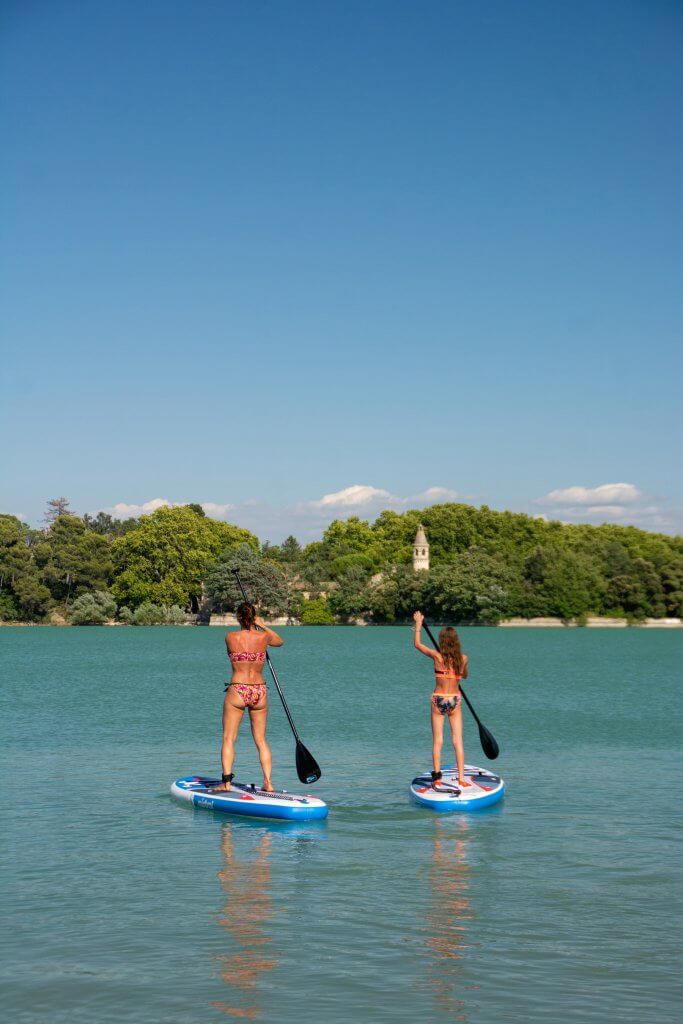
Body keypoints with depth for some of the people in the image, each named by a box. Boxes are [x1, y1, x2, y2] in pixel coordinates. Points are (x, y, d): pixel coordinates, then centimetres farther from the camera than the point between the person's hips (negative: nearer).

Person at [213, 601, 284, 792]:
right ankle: (268, 782, 4)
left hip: (236, 691, -2)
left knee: (229, 738, 4)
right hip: (260, 691, 2)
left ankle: (226, 782, -4)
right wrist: (262, 625, 32)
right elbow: (280, 641, 22)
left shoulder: (230, 637, -6)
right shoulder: (263, 637, -1)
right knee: (261, 740, 10)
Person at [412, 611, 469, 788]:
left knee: (437, 741, 5)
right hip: (455, 700, 1)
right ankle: (461, 778, -1)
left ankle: (437, 777, 2)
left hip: (438, 700, -1)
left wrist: (418, 623, 15)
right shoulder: (463, 659, -6)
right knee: (457, 740, 3)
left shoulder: (437, 656, -11)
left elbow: (417, 644, 4)